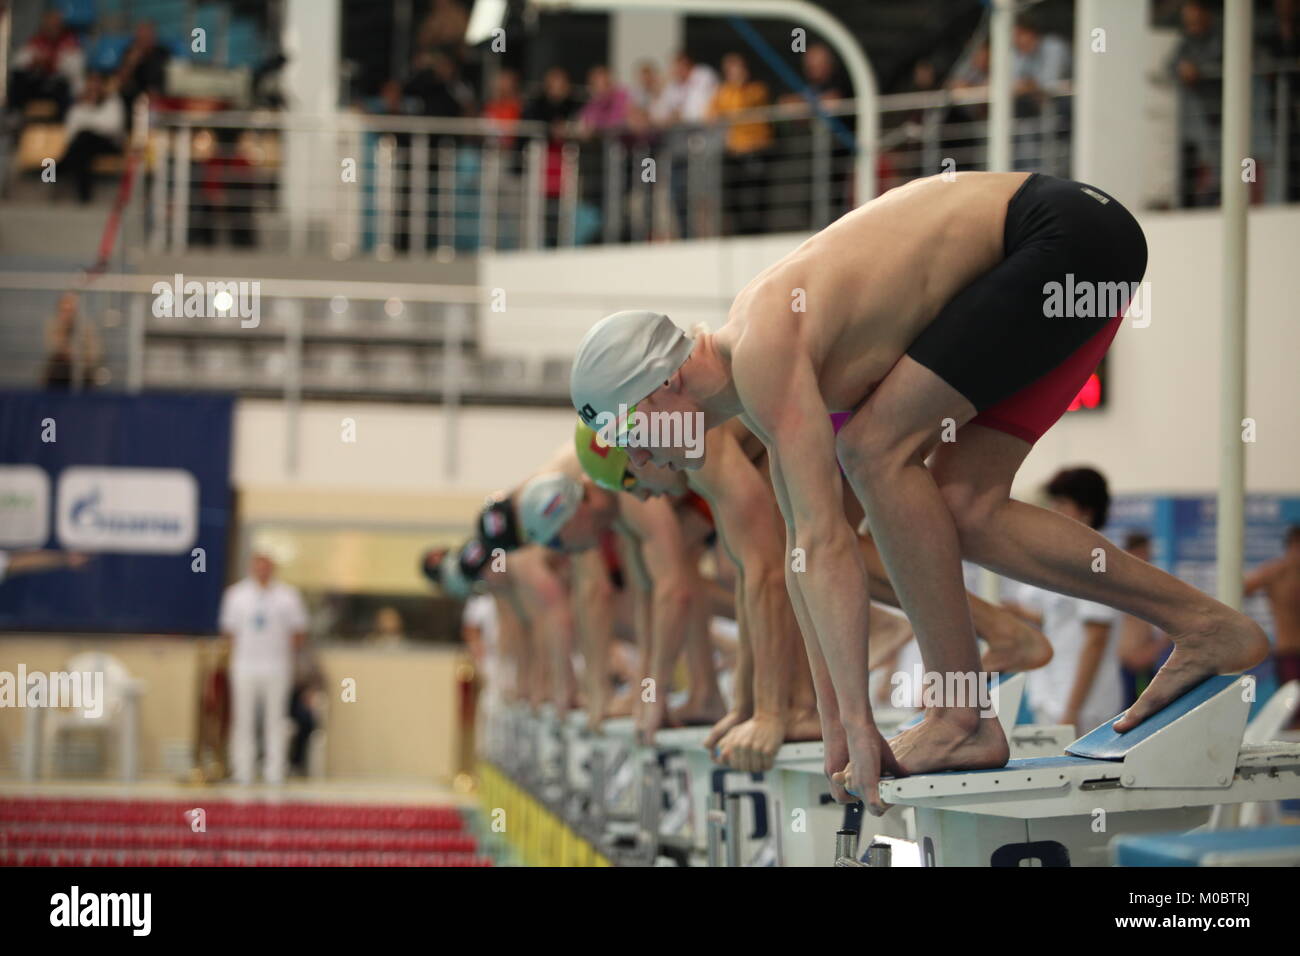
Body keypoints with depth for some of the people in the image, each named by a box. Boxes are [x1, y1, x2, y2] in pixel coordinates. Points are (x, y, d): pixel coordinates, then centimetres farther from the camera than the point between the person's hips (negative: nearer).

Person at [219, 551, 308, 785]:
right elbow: (229, 631, 12)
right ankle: (243, 773, 7)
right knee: (243, 721, 1)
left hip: (276, 667, -1)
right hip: (244, 666, 1)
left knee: (275, 720, -1)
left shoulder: (288, 595, 4)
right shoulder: (236, 594, 8)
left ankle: (274, 774, 2)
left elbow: (299, 633, 9)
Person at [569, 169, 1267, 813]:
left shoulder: (765, 354, -19)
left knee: (876, 448, -13)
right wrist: (837, 722, 18)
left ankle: (963, 723, -9)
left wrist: (859, 726, -22)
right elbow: (801, 543, 16)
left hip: (1067, 234, -10)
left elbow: (826, 541, -23)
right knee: (965, 512, 7)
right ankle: (1206, 627, 14)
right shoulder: (756, 352, 10)